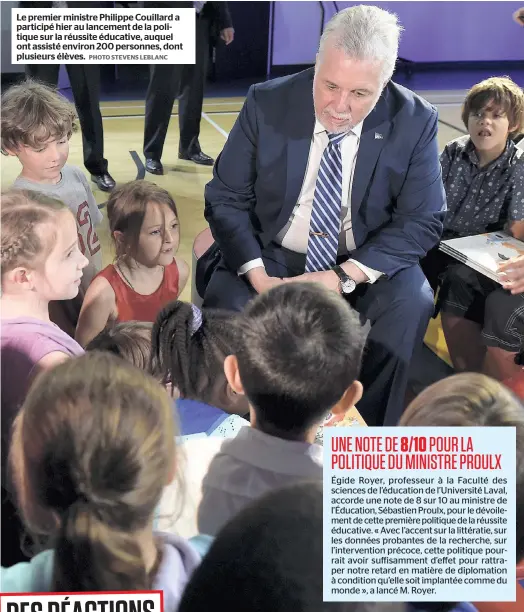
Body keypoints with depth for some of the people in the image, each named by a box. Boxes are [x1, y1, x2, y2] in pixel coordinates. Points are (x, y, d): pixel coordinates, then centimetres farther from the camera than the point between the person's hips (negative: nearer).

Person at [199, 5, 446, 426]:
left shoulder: (415, 122, -12)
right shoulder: (267, 104, -11)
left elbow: (422, 221, -10)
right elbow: (226, 199, -6)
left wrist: (344, 277, -23)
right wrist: (258, 275, -23)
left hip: (367, 265, 0)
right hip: (272, 256, 1)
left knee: (411, 305, -29)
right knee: (226, 302, -27)